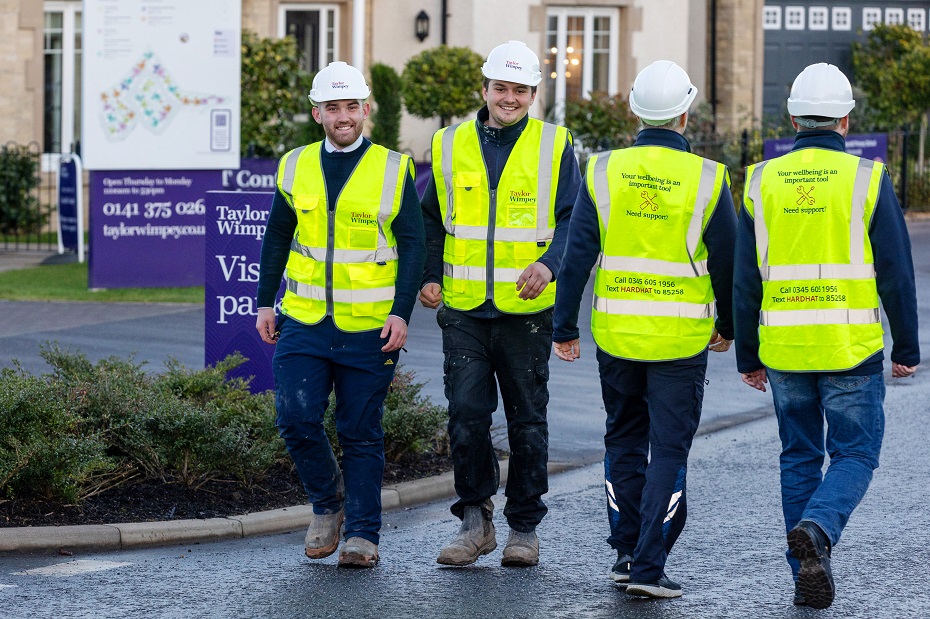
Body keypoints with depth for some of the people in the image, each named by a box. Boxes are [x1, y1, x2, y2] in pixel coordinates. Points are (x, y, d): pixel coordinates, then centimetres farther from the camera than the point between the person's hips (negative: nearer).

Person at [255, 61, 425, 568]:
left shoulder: (393, 169, -1)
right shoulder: (295, 167, 7)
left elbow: (411, 245, -1)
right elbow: (276, 238, 15)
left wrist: (402, 312, -10)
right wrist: (265, 303, 11)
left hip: (369, 327, -2)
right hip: (303, 322, 2)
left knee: (361, 434, 2)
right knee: (296, 419, -8)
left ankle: (362, 535, 10)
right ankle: (328, 503, 16)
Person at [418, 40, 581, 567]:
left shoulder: (554, 147, 2)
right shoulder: (450, 146, 8)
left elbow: (574, 220, -2)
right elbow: (430, 220, 16)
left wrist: (549, 264, -20)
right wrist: (428, 277, 3)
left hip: (527, 311, -1)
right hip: (464, 310, 1)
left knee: (527, 421, 6)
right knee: (466, 415, -5)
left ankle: (525, 528, 16)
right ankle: (476, 521, 8)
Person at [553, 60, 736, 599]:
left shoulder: (604, 171, -3)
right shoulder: (707, 178, -7)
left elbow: (577, 255, -3)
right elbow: (726, 261, 0)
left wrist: (565, 327, 4)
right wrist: (727, 326, 15)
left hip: (616, 331, 2)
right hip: (682, 337, -2)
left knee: (624, 441, 19)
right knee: (669, 451, 3)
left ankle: (627, 551, 23)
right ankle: (648, 566, -3)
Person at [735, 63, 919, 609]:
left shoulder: (763, 181, 3)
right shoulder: (867, 179, -5)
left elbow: (746, 279, 5)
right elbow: (896, 272, -4)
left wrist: (748, 356, 12)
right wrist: (907, 349, 5)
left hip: (783, 348, 3)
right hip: (851, 348, -3)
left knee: (800, 457, 14)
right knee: (855, 455, 6)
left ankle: (809, 575, 12)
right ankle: (817, 528, -21)